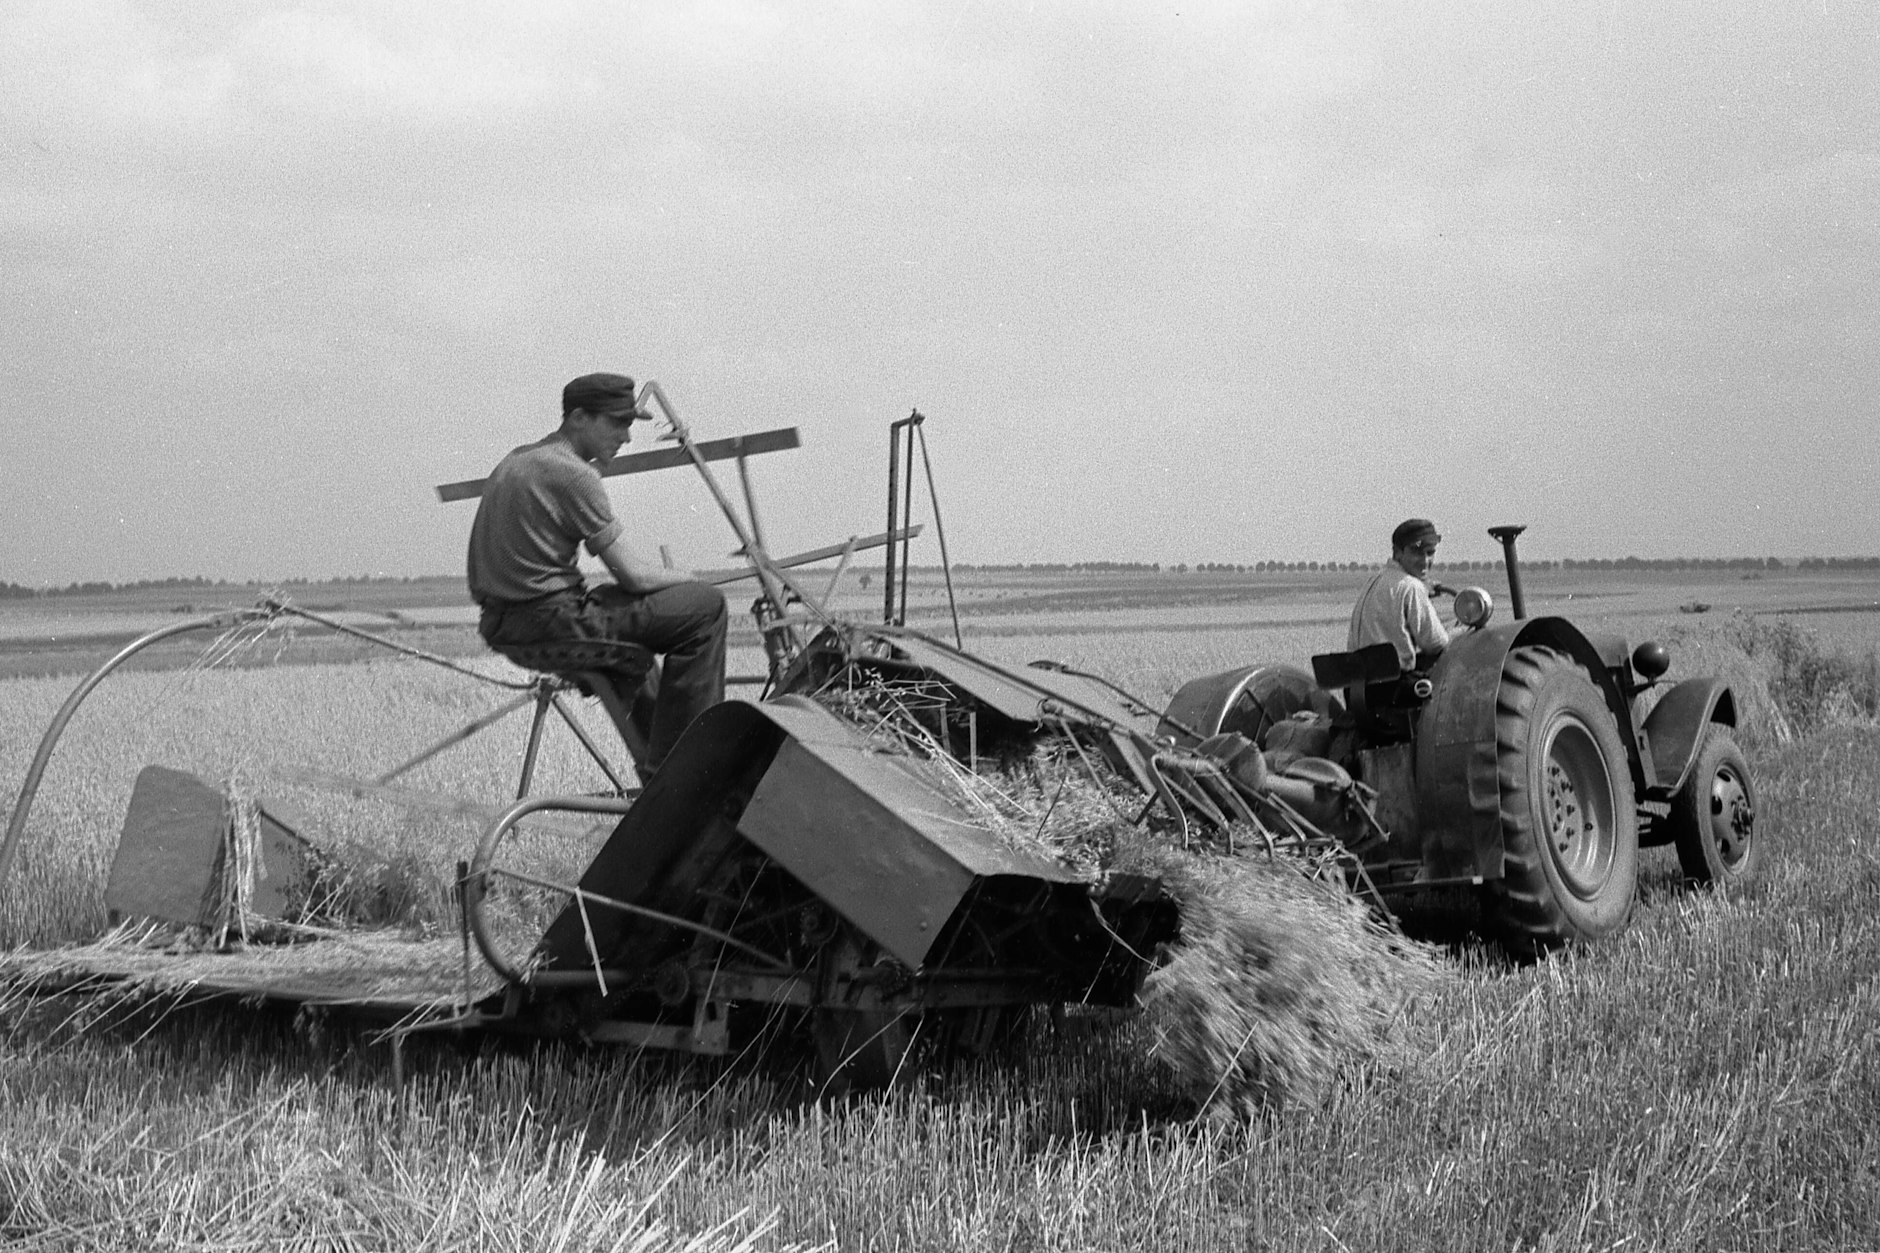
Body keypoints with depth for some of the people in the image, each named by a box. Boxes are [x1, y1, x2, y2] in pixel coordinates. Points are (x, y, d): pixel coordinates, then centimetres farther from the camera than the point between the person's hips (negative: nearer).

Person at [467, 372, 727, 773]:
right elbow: (634, 576, -13)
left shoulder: (515, 461, 15)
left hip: (500, 626, 10)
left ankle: (655, 761, 39)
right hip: (550, 622, -10)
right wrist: (687, 577, 7)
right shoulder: (573, 474, -14)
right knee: (704, 605, -6)